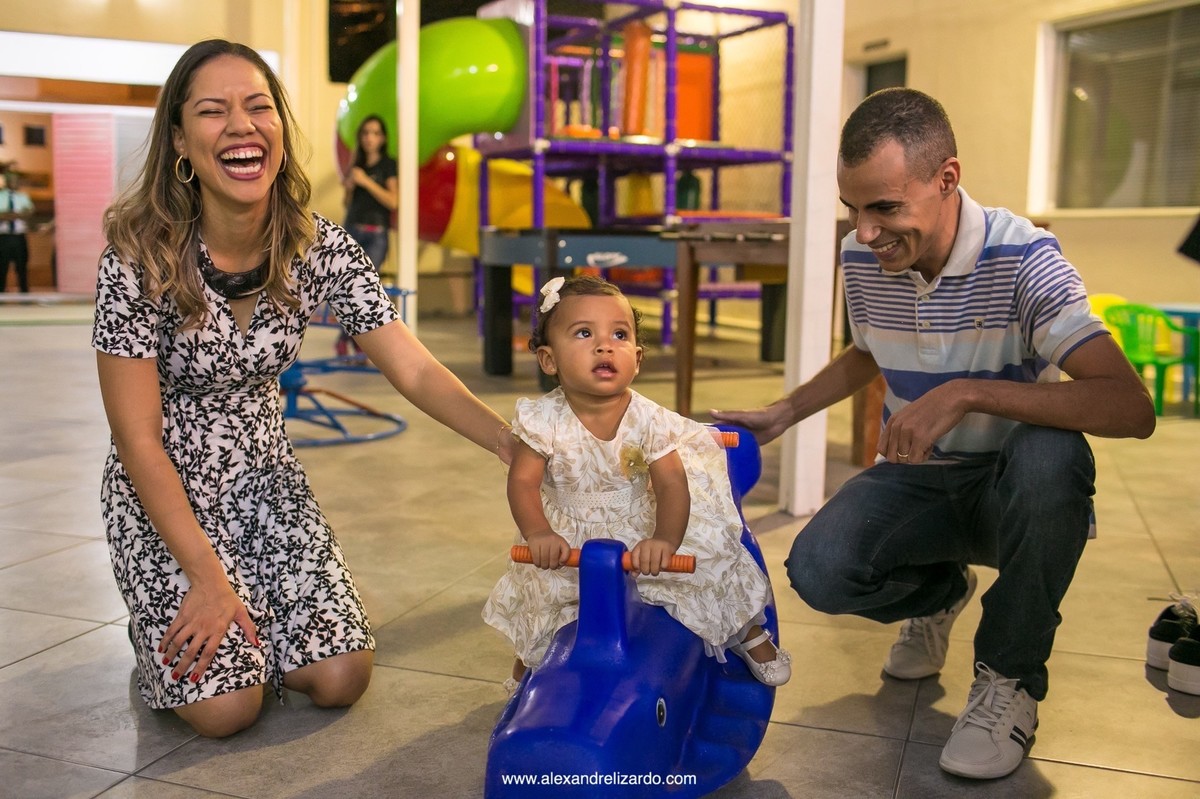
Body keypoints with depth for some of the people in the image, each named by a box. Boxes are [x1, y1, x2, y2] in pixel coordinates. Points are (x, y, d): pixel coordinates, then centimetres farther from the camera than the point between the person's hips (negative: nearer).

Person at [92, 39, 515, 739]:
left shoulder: (321, 248, -11)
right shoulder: (142, 254, -22)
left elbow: (415, 370, -15)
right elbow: (138, 437, -18)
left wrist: (512, 442, -30)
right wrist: (207, 575, -19)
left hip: (265, 478, 4)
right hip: (162, 490, -3)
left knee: (341, 678, -7)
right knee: (227, 704, -13)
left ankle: (238, 625, 23)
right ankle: (168, 624, 19)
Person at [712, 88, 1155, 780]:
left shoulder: (1022, 259, -22)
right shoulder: (861, 259, -5)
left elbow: (1132, 407, -33)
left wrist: (967, 393, -39)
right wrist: (783, 415, 11)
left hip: (1008, 489, -4)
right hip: (915, 482, 4)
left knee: (1050, 456, -39)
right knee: (817, 569, -24)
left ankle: (1010, 677, -12)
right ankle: (938, 593, 16)